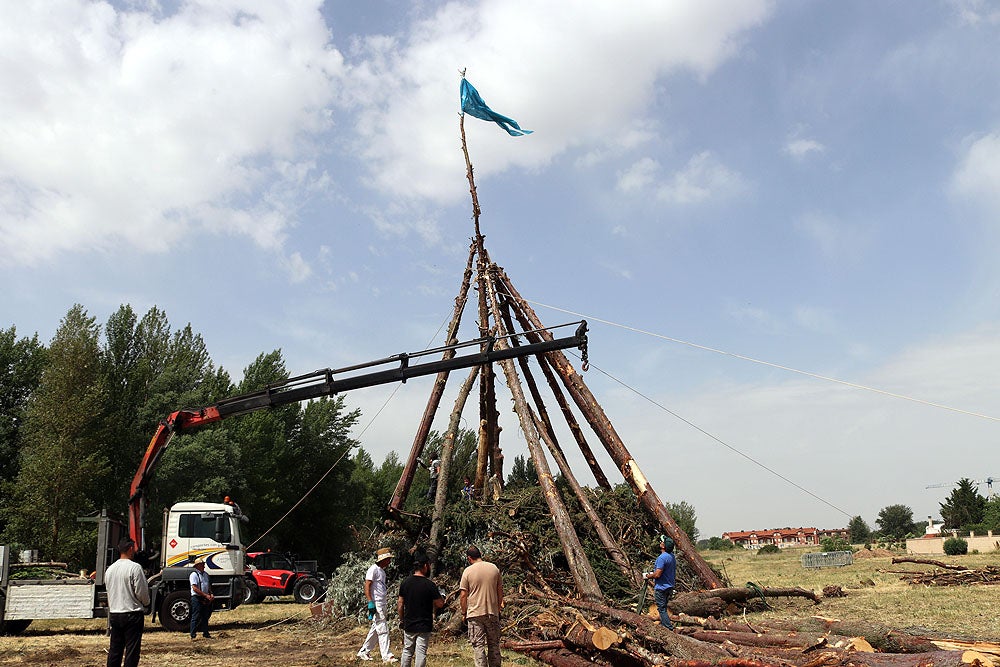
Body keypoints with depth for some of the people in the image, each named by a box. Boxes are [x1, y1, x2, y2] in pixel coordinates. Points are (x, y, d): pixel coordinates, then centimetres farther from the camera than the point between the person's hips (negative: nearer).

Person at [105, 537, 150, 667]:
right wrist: (146, 602, 9)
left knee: (114, 649, 13)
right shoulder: (135, 567, -14)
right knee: (132, 651, -2)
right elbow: (142, 592, -12)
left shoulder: (110, 569, 7)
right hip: (132, 614, -6)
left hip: (114, 614, 6)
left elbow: (109, 592, 16)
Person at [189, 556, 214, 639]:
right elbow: (195, 588, -16)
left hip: (205, 599, 7)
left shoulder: (206, 574, 15)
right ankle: (193, 635, -2)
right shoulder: (194, 575, -9)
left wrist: (211, 594, 4)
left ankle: (206, 633, 19)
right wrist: (206, 595, -17)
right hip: (196, 598, -7)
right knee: (196, 617, -6)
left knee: (205, 616, 11)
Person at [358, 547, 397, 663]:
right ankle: (386, 656, -7)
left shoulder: (382, 571, 18)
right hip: (376, 604, -10)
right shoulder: (373, 569, -11)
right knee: (383, 630, -9)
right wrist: (370, 603, -22)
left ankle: (363, 652, 22)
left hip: (382, 604, 10)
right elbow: (367, 587, -16)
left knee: (376, 629, 13)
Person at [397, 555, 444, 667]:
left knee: (407, 651, 14)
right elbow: (440, 604, -8)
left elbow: (400, 604, 4)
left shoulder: (405, 582, -1)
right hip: (424, 626, -4)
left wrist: (401, 620, 15)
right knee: (421, 652, 2)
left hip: (408, 624, 4)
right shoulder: (430, 585, -14)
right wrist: (437, 592, 8)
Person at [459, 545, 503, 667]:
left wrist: (464, 613, 5)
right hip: (493, 612, 3)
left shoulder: (468, 571, -7)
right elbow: (500, 590, 9)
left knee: (478, 645, 2)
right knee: (494, 644, 13)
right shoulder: (494, 568, 3)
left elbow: (463, 595, -6)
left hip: (475, 613, -3)